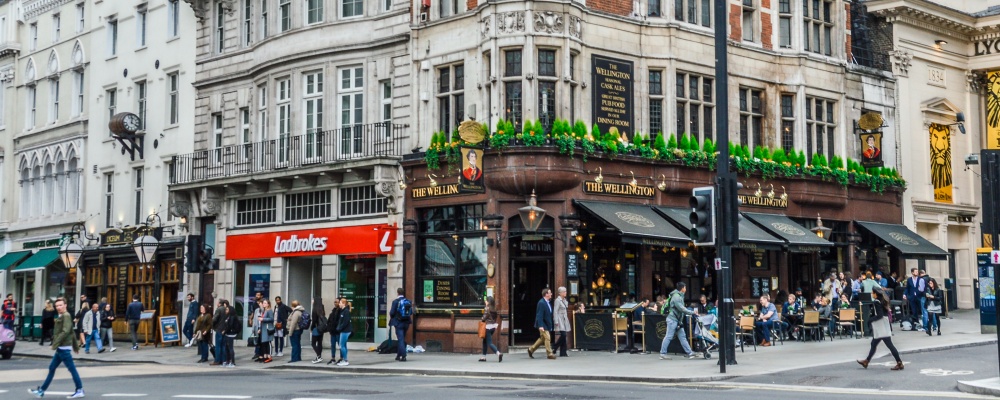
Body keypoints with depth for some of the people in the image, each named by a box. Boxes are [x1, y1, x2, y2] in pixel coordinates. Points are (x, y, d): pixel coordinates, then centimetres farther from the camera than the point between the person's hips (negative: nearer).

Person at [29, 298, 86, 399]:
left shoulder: (66, 316, -11)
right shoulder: (61, 316, 18)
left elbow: (65, 332, -23)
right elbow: (72, 332, 21)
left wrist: (55, 343, -25)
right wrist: (76, 346, 24)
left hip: (64, 348, -10)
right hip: (61, 348, 10)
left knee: (71, 368, -4)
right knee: (52, 368, 12)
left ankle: (80, 390, 1)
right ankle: (41, 391, 16)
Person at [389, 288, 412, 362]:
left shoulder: (395, 301, -12)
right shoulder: (408, 301, 1)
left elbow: (392, 313, -13)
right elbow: (411, 312, 3)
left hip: (398, 323, -5)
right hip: (406, 323, 5)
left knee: (400, 339, -3)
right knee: (402, 339, 18)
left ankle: (403, 356, -12)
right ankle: (399, 355, 28)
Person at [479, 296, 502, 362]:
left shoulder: (487, 308, -13)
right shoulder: (494, 309, 7)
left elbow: (485, 317, -15)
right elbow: (497, 316, 8)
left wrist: (481, 320, 5)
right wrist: (496, 325, 13)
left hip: (488, 326, -8)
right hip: (493, 326, 8)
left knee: (489, 343, -7)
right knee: (485, 341, 19)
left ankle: (498, 353, -25)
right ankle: (484, 357, 21)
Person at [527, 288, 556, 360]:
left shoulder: (548, 302, 10)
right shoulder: (541, 303, -18)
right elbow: (539, 315, -22)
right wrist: (540, 326, -27)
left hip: (547, 324, 9)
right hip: (543, 325, -9)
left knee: (542, 339, 15)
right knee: (547, 338, -8)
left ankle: (531, 349, 26)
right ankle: (549, 354, -2)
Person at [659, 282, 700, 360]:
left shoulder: (680, 296, 15)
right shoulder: (676, 296, -17)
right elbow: (681, 309, -22)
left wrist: (692, 313, 9)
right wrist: (692, 312, -17)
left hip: (678, 320, 10)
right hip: (672, 319, -10)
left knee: (682, 336, 8)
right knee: (669, 337, -7)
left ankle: (689, 353, 9)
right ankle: (662, 354, -2)